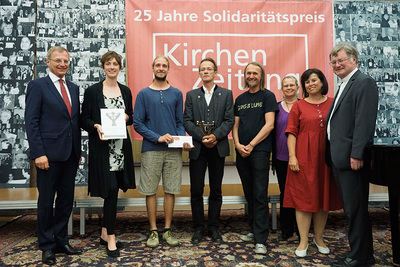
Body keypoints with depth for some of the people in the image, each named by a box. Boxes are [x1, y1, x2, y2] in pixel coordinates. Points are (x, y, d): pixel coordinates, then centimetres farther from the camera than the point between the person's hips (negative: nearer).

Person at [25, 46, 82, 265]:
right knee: (46, 201, 6)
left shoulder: (73, 88, 14)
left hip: (70, 154, 6)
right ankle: (47, 246, 22)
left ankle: (61, 241, 27)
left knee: (66, 199, 12)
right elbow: (31, 122, -9)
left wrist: (78, 150, 11)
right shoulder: (38, 86, -3)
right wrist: (38, 153, -15)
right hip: (49, 153, -5)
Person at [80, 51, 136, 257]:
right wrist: (96, 126, -19)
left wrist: (126, 117, -5)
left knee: (113, 190, 10)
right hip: (102, 147, -4)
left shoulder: (126, 91, 11)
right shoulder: (92, 91, 0)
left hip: (121, 146, 5)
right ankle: (111, 238, 7)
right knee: (110, 190, -7)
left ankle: (105, 233, 26)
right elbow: (84, 119, -1)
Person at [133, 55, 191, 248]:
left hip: (173, 150, 2)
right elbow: (137, 124, -1)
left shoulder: (176, 94, 9)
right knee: (150, 191, 4)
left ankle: (167, 229, 21)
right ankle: (153, 230, 19)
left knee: (170, 190, 7)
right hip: (151, 150, -1)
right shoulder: (143, 94, 4)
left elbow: (180, 122, 10)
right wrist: (158, 137, -12)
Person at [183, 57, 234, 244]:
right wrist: (202, 137, -13)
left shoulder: (226, 94, 8)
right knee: (196, 191, 4)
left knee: (216, 191, 9)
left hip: (218, 147, 0)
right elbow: (187, 121, 1)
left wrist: (215, 136, -15)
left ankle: (214, 228, 22)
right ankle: (198, 228, 18)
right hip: (197, 148, 1)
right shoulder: (191, 95, 10)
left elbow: (229, 120, -1)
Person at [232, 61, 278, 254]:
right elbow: (235, 125, 13)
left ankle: (261, 240, 2)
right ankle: (254, 230, 26)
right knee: (249, 194, 12)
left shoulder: (267, 96, 0)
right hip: (241, 152, 5)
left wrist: (251, 145, -12)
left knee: (260, 195, -5)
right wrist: (238, 145, -4)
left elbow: (269, 125, -8)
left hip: (260, 150, -5)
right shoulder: (240, 99, 16)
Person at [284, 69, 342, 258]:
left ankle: (319, 238, 26)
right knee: (303, 196, 1)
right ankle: (303, 241, 12)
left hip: (326, 156, 2)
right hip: (304, 157, -2)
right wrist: (292, 156, -9)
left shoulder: (333, 103, 8)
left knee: (324, 195, 9)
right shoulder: (298, 106, 5)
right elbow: (292, 132, 0)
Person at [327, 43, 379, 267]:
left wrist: (356, 154, -22)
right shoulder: (344, 85, 20)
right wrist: (333, 153, 15)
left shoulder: (364, 82, -8)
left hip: (352, 157, -9)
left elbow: (365, 121, -18)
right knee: (351, 208, 16)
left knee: (355, 208, 1)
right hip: (339, 157, 9)